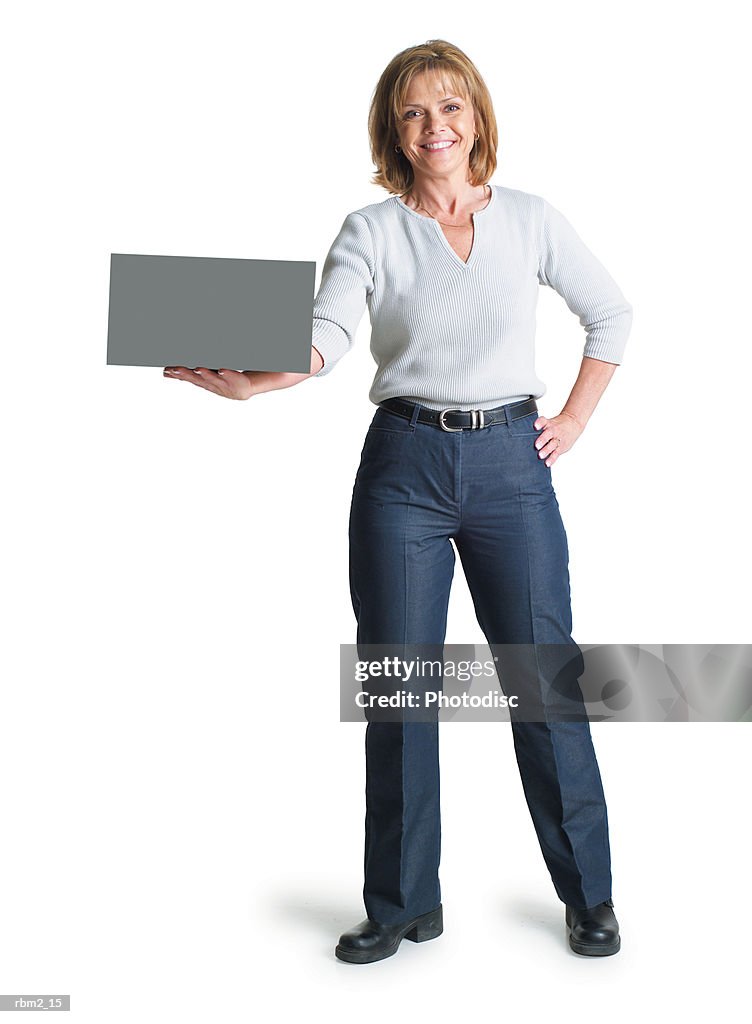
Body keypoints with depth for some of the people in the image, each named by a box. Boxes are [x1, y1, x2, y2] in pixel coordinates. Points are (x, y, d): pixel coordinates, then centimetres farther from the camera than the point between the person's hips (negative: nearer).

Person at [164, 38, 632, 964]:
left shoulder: (530, 219, 7)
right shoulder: (370, 232, 2)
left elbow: (611, 314, 18)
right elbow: (324, 340, -14)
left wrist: (576, 417, 10)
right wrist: (245, 378, -33)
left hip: (511, 462, 0)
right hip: (405, 467, 0)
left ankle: (589, 895, 21)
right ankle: (403, 903, 20)